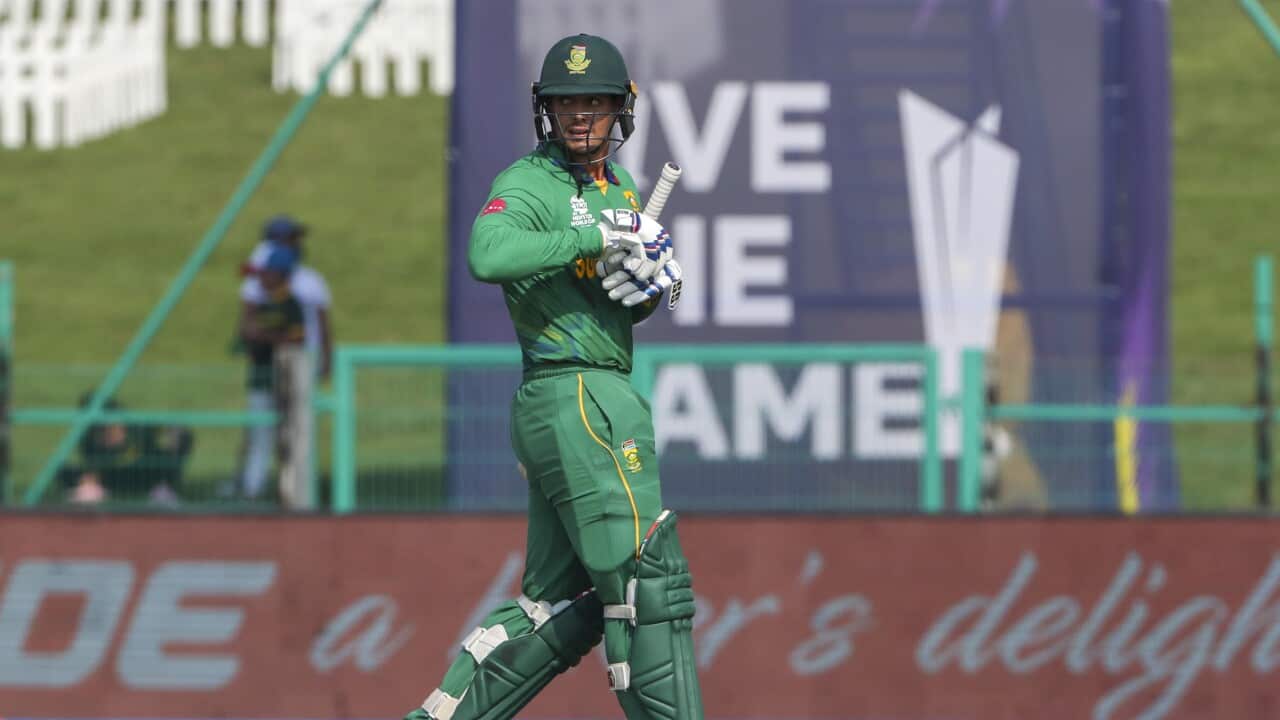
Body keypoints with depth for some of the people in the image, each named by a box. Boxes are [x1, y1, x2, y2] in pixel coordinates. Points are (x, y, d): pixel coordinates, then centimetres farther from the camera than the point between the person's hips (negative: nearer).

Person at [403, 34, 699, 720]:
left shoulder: (617, 190, 19)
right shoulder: (529, 183, -8)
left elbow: (657, 292, 19)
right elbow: (489, 255, -29)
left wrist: (653, 279, -5)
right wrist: (595, 237, -25)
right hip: (579, 400, -9)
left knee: (562, 602, 10)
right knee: (649, 582, -10)